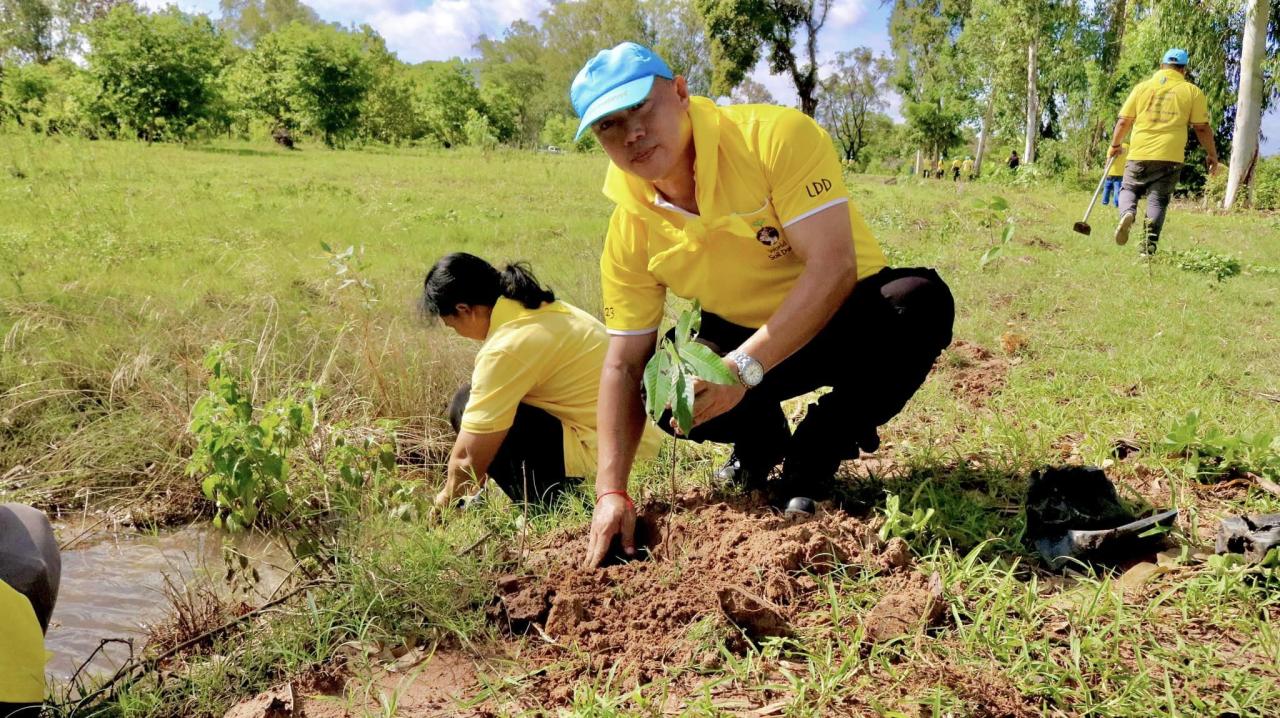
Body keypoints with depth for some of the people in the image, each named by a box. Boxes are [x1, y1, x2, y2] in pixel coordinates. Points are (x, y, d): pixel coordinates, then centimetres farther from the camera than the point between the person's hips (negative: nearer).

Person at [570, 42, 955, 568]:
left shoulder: (778, 136, -25)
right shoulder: (629, 230, -12)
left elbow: (833, 266, -32)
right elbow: (623, 364, -9)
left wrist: (745, 366, -40)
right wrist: (611, 491, -15)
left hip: (850, 320, -2)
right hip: (743, 337, 3)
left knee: (921, 301, -34)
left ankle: (812, 459, -10)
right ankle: (761, 445, 10)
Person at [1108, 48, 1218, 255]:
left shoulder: (1142, 87, 8)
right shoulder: (1192, 91, 5)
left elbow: (1124, 122, 9)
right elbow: (1202, 128, 4)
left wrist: (1115, 145, 24)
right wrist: (1211, 154, 16)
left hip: (1139, 154, 0)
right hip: (1170, 157, 0)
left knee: (1129, 189, 17)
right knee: (1158, 199, 6)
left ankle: (1127, 213, -16)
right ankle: (1150, 245, -8)